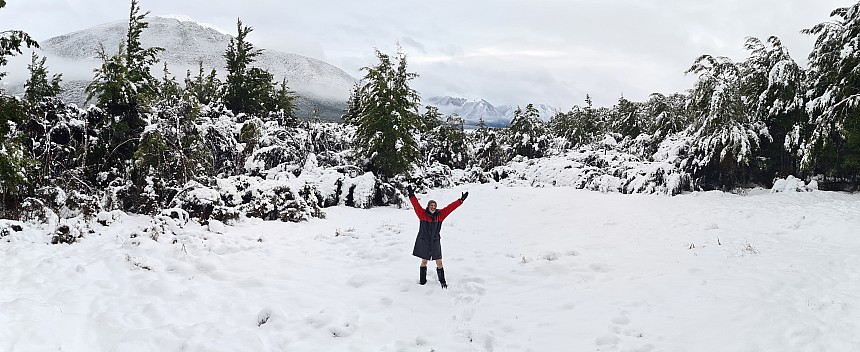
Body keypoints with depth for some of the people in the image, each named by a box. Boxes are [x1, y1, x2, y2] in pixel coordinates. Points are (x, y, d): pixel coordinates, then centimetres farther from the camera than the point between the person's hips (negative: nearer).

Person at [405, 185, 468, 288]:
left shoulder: (440, 214, -1)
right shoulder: (422, 214, -8)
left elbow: (450, 207, -3)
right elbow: (416, 205, -19)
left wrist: (461, 200, -6)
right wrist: (412, 195, -32)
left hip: (435, 242, 2)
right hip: (424, 242, -2)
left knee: (439, 263, 4)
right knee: (424, 261, 12)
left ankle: (442, 281, 18)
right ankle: (422, 280, 28)